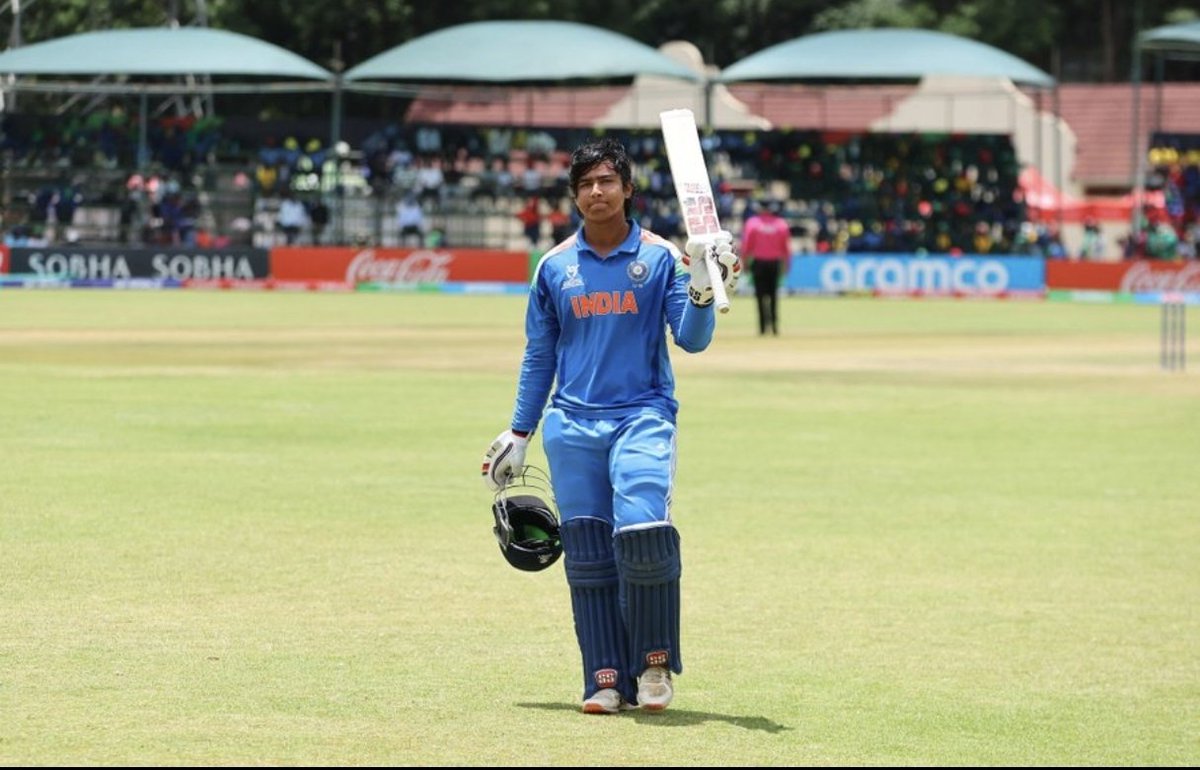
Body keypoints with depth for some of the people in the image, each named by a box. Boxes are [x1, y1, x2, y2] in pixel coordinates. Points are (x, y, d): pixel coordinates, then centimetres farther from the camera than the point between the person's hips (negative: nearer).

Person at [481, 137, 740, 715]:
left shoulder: (661, 257, 2)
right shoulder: (554, 267, 9)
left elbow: (691, 339, -3)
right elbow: (538, 357, 15)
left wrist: (702, 292, -21)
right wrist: (518, 435, 14)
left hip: (643, 415, -3)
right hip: (572, 426, 3)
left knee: (642, 532, -21)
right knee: (587, 553, 0)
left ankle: (655, 661, -3)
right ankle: (606, 679, 7)